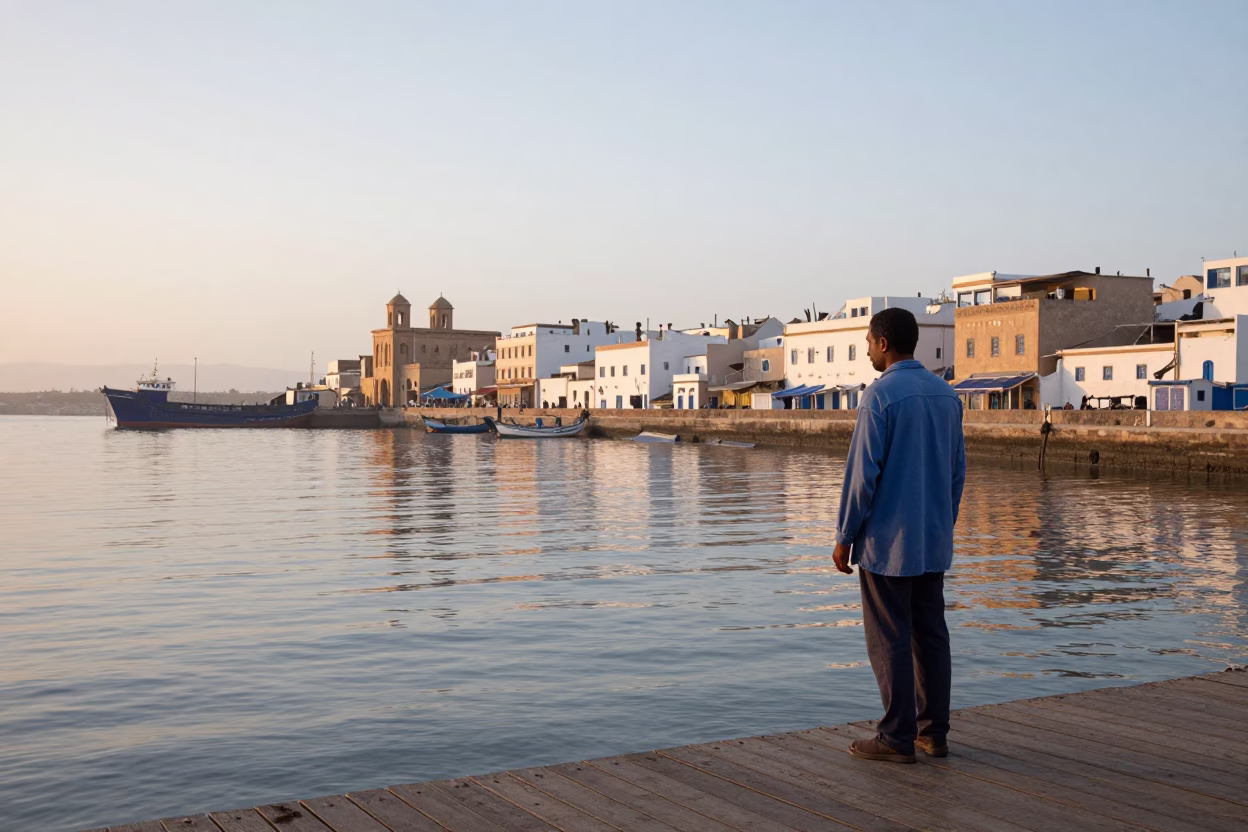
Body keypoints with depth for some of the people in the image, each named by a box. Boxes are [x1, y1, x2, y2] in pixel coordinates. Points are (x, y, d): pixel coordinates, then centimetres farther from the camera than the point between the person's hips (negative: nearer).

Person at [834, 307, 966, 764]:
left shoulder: (880, 396, -14)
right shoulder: (947, 395, 9)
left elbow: (863, 473, -15)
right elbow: (958, 469, 13)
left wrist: (845, 536, -7)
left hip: (886, 542, -7)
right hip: (934, 542, 7)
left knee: (890, 641, 0)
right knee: (931, 634, 12)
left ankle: (897, 738, 4)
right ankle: (934, 731, 18)